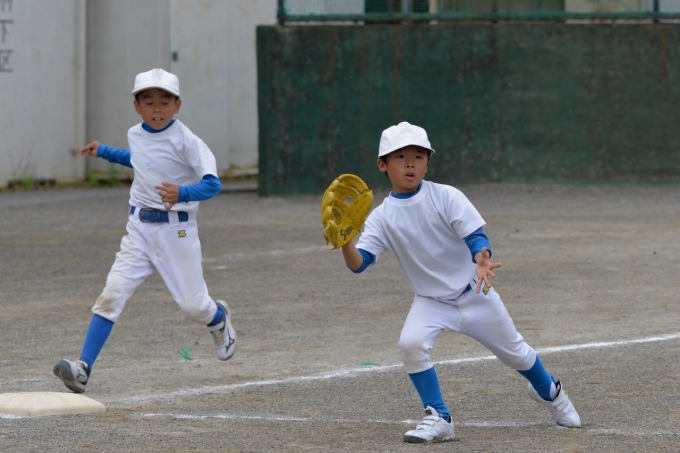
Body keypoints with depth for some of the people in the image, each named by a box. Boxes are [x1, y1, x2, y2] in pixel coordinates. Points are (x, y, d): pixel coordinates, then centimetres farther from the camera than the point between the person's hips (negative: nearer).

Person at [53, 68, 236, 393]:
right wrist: (104, 152, 27)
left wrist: (183, 193, -40)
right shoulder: (135, 135, 6)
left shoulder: (185, 140, -15)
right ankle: (83, 368, -19)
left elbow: (212, 183, -23)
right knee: (112, 293, -12)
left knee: (192, 306, 4)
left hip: (176, 229, -4)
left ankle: (219, 318, 44)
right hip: (140, 229, 4)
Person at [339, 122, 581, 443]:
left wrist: (481, 260, -44)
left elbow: (475, 235, -22)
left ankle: (549, 392, 47)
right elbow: (359, 263, -18)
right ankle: (438, 418, -12)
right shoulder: (382, 217, -10)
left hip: (474, 294, -1)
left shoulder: (446, 197, -15)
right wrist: (345, 242, -41)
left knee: (514, 353, 14)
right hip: (430, 301, 1)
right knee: (411, 343, -28)